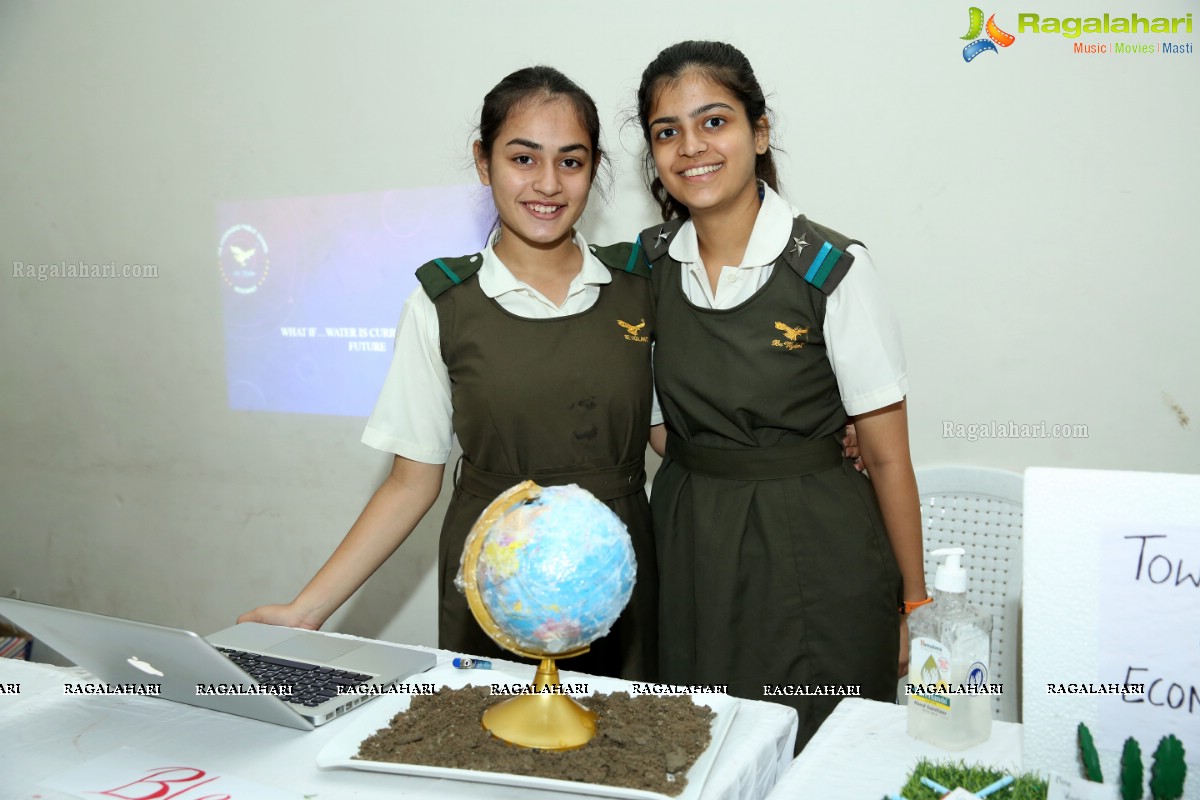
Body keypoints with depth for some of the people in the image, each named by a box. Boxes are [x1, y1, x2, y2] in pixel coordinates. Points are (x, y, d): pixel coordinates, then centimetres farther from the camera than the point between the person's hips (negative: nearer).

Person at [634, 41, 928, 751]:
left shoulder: (833, 269, -13)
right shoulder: (649, 263, 0)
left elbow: (887, 458, -9)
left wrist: (913, 606, -6)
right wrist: (680, 446, 0)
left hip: (813, 558, -4)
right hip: (689, 550, 4)